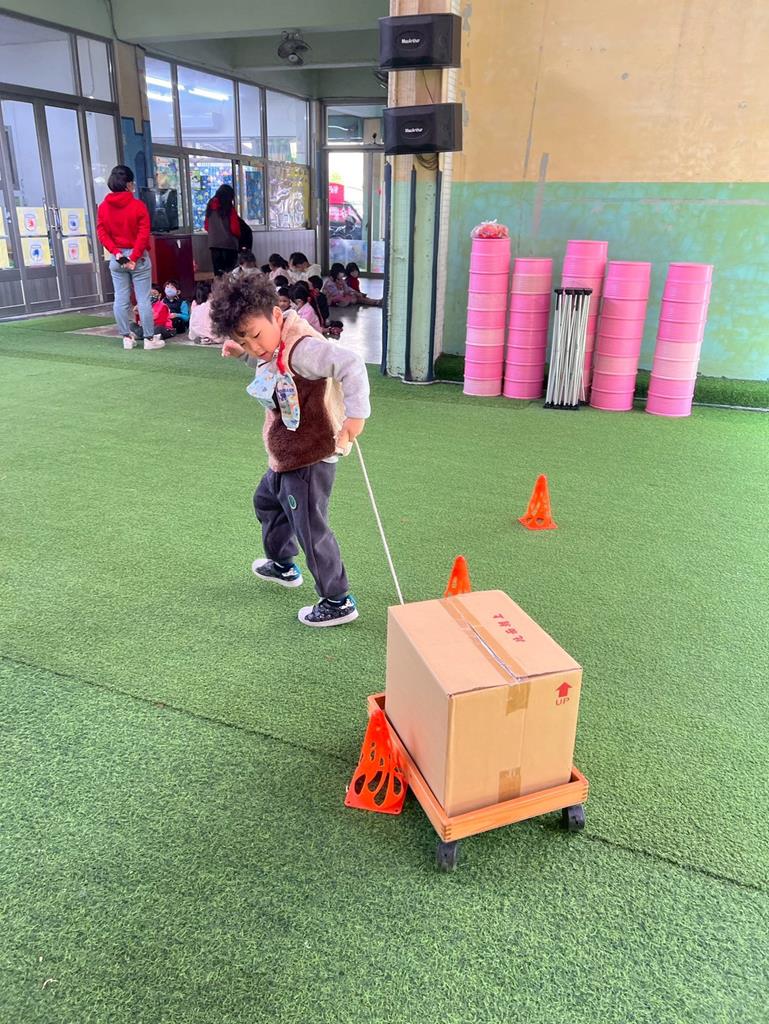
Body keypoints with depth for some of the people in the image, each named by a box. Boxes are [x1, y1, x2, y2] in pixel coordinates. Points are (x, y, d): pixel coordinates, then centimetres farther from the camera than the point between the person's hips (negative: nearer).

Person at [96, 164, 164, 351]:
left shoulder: (103, 207, 4)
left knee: (121, 299, 7)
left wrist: (116, 252, -6)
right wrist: (134, 257, -11)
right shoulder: (138, 205, -8)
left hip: (116, 258, 4)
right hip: (139, 257, -4)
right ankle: (149, 339, 3)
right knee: (143, 299, 0)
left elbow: (102, 233, -1)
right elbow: (143, 234, -14)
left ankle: (127, 338, 12)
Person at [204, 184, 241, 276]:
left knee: (217, 271, 7)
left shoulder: (211, 206, 6)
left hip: (213, 243, 5)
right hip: (229, 243, -5)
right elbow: (235, 228, -9)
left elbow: (206, 226, 11)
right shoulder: (229, 208, -9)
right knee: (229, 272, -2)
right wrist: (238, 235, 11)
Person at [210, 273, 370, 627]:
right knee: (267, 501, 31)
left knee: (311, 530, -4)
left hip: (310, 459, -11)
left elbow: (350, 364, -35)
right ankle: (283, 565, 52)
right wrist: (243, 353, 13)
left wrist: (356, 413, -41)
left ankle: (338, 602, 12)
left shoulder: (301, 348, -26)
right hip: (286, 458, 11)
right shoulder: (274, 347, 5)